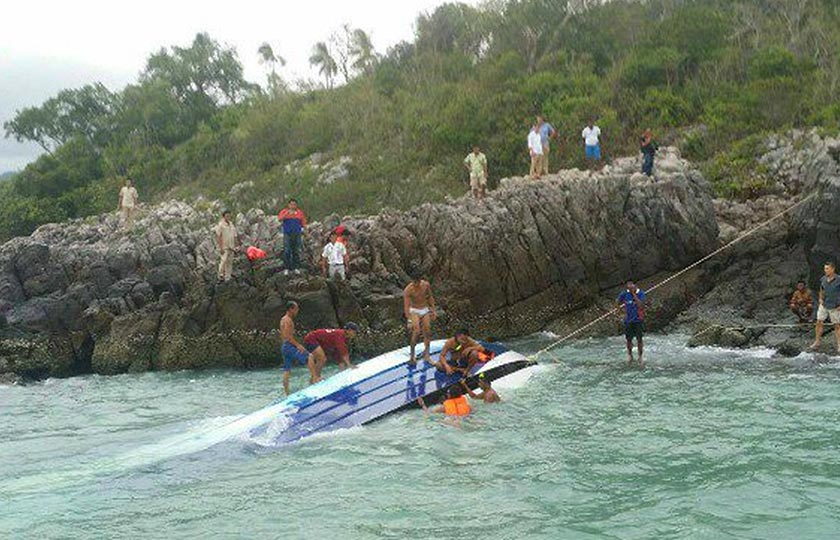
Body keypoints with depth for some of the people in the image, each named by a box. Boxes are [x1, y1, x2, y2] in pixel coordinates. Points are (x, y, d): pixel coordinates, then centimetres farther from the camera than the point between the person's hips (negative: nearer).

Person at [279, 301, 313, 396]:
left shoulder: (283, 320, 20)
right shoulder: (288, 320, -12)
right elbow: (287, 336, -22)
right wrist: (298, 345, -23)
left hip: (284, 346, 10)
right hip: (289, 346, -10)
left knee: (286, 370, 9)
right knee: (309, 357, -15)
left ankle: (286, 392, 9)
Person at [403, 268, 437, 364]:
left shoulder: (426, 285, -8)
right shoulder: (408, 290, -21)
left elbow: (430, 297, 10)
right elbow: (406, 306, -24)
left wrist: (433, 310, 9)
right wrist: (409, 320, -32)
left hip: (425, 310, 4)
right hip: (414, 311, -4)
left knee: (427, 331, -5)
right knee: (416, 331, -20)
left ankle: (426, 353, 4)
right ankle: (412, 356, -13)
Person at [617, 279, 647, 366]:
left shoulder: (641, 293, -13)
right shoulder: (624, 294, -7)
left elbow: (641, 306, -26)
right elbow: (619, 303, 10)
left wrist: (634, 294, -28)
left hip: (639, 320, -2)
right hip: (628, 320, 2)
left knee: (640, 339, 1)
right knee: (629, 339, 8)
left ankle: (640, 358, 15)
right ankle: (630, 355, 32)